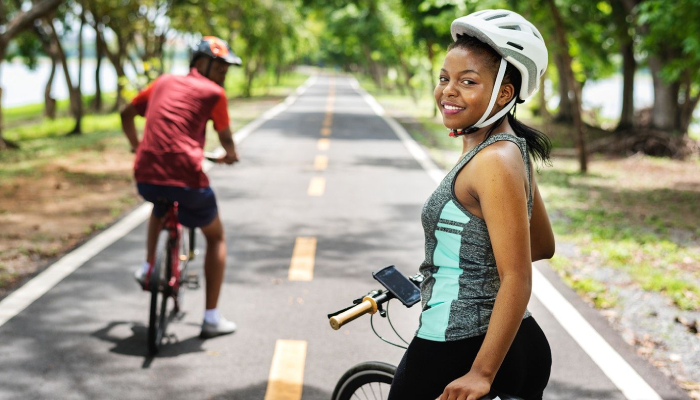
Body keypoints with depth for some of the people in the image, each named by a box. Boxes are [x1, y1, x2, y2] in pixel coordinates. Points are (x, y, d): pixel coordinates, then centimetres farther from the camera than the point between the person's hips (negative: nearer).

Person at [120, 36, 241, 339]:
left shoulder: (164, 82, 19)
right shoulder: (213, 92, 4)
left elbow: (127, 114, 29)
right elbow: (225, 138, 10)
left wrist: (137, 146, 46)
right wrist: (230, 155, 33)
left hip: (145, 177, 5)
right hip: (185, 177, -5)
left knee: (160, 206, 43)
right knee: (216, 237, 18)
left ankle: (148, 266, 32)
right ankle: (211, 318, 16)